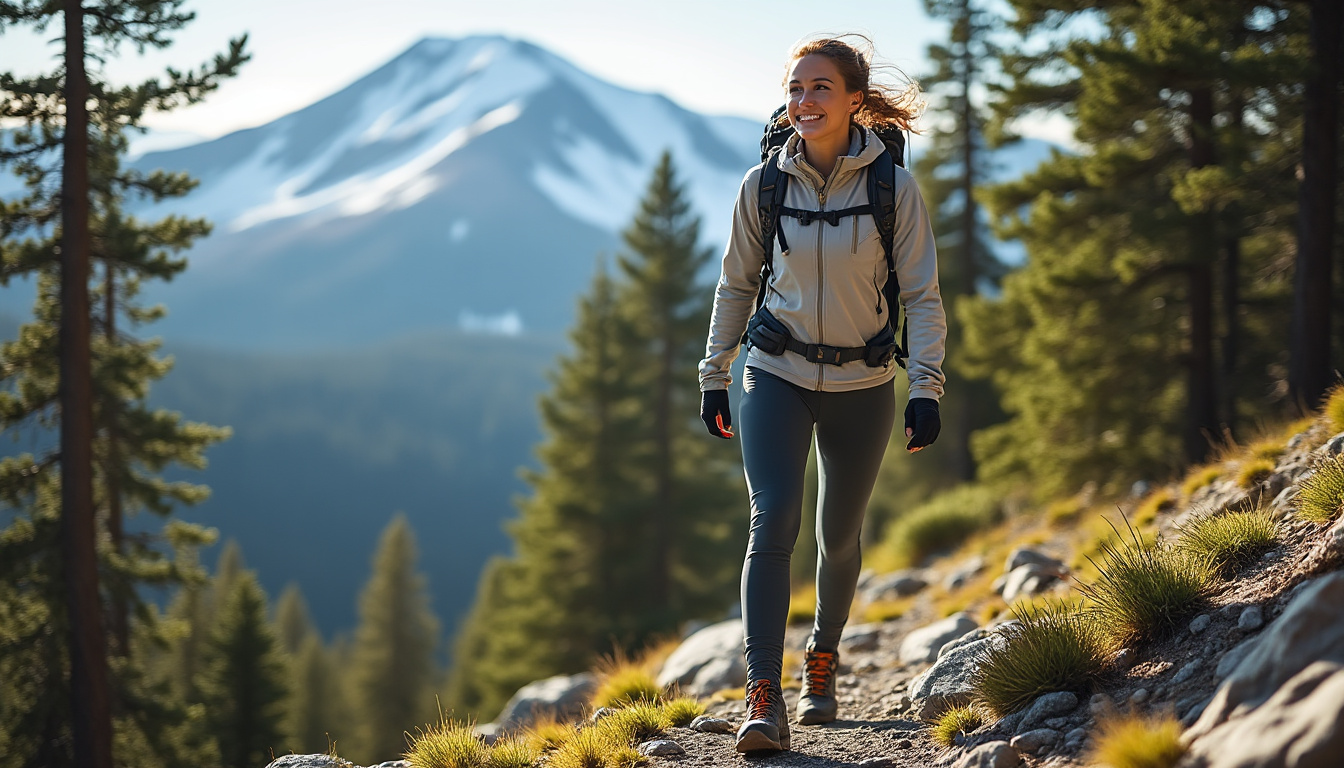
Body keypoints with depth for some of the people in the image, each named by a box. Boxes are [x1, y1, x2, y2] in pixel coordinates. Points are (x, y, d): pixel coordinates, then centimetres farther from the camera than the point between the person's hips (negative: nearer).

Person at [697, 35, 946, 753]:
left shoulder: (894, 188, -6)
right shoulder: (762, 185, -2)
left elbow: (922, 296, -4)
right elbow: (736, 286, 9)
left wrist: (927, 388, -11)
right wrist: (714, 377, 9)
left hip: (862, 385, 0)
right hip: (776, 377, 0)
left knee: (839, 537, 12)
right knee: (772, 523, -18)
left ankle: (823, 660, 38)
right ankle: (764, 698, -22)